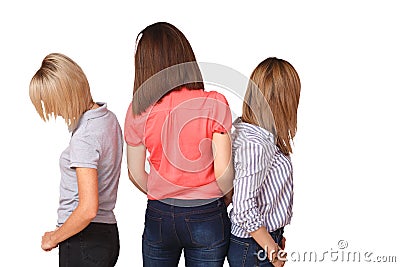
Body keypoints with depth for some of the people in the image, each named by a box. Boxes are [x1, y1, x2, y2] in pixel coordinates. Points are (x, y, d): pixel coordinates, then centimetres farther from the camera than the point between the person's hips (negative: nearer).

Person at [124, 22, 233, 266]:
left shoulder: (138, 110, -6)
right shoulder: (214, 104, -14)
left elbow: (136, 174, 1)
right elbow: (223, 170, -15)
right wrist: (226, 199, 6)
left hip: (158, 216, 2)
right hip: (206, 218, -2)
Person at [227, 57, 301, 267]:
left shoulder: (245, 129, 2)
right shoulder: (254, 145, -25)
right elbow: (244, 210, -25)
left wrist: (275, 237, 12)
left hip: (266, 236, 9)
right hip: (253, 250, -9)